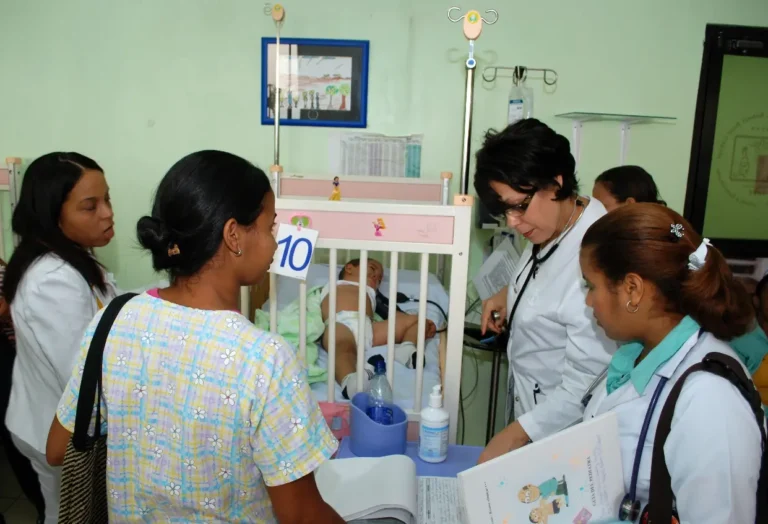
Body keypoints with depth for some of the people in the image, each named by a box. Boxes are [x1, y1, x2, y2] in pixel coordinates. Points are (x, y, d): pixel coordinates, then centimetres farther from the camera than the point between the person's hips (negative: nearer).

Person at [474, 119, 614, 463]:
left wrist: (515, 434, -25)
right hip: (530, 402, 8)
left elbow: (586, 388, -29)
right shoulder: (552, 229, -5)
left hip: (559, 432, -8)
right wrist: (510, 294, 2)